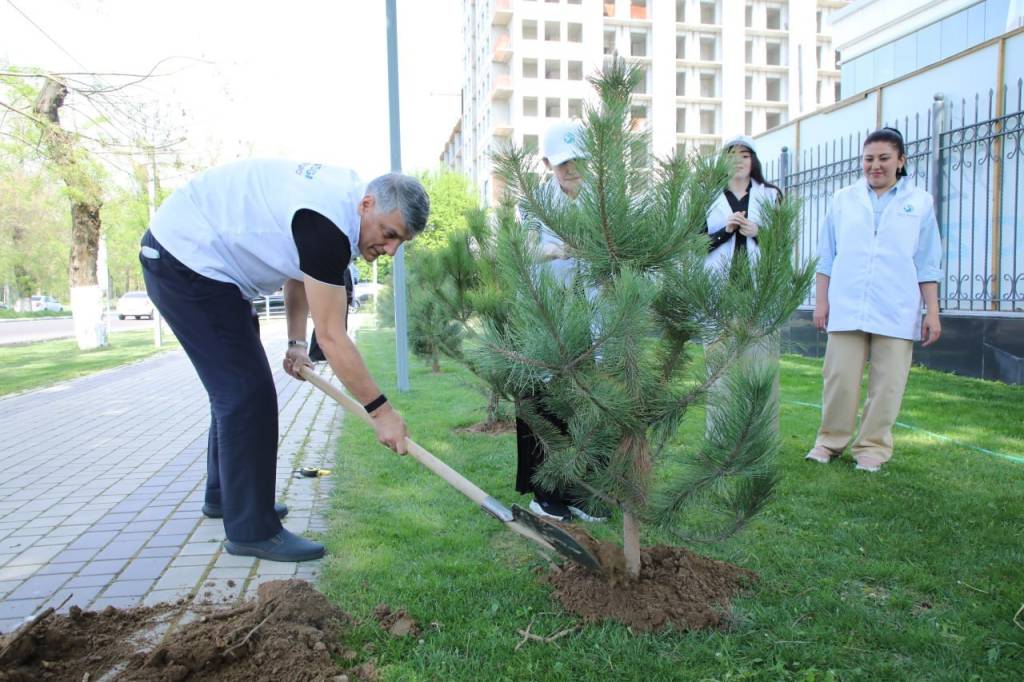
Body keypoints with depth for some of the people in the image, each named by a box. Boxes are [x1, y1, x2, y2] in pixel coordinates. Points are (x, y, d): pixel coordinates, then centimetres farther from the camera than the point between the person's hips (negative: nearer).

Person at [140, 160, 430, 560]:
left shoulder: (343, 194, 1)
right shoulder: (327, 223, -30)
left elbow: (299, 269, 13)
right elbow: (331, 336, -28)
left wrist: (296, 342, 4)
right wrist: (380, 411, -22)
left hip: (197, 257, 10)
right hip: (185, 260, -10)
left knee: (236, 386, 17)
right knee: (248, 392, -12)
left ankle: (224, 495, 35)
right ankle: (252, 531, -3)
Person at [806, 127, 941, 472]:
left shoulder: (920, 202, 9)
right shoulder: (843, 200, 10)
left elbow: (927, 265, 8)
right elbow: (826, 257, 12)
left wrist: (933, 311, 4)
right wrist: (821, 301, 7)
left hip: (897, 312, 0)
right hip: (846, 308, 1)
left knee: (886, 382, 2)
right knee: (839, 377, 1)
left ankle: (873, 446, 14)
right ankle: (831, 440, 14)